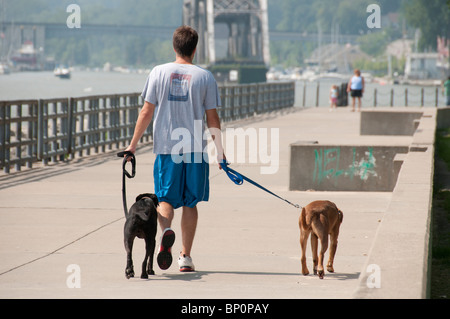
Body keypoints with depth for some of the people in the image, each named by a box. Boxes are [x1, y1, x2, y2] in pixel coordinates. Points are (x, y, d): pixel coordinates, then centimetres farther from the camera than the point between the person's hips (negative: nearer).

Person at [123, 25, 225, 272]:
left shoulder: (159, 72, 0)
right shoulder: (205, 77, -1)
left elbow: (146, 112, 1)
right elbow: (212, 119, 2)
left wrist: (133, 145, 8)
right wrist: (220, 150, 13)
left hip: (166, 148, 0)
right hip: (196, 149, 0)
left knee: (165, 198, 7)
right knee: (190, 203, 10)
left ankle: (166, 230, -25)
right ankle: (185, 256, 12)